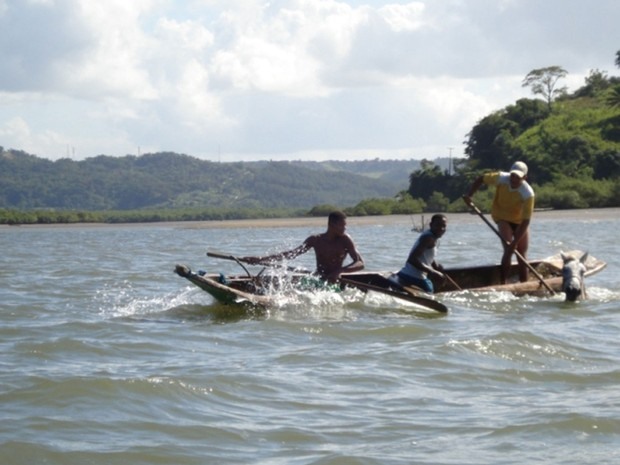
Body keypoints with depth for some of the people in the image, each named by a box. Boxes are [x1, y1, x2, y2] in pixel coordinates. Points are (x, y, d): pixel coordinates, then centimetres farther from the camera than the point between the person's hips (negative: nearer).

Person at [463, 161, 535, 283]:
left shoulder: (528, 193, -31)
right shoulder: (501, 178, -25)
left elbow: (526, 220, -33)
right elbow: (480, 179, -7)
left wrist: (515, 242, -38)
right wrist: (469, 195, -21)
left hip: (520, 221, 0)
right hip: (503, 218, 0)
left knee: (522, 256, 1)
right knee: (509, 250, -20)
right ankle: (503, 284, -17)